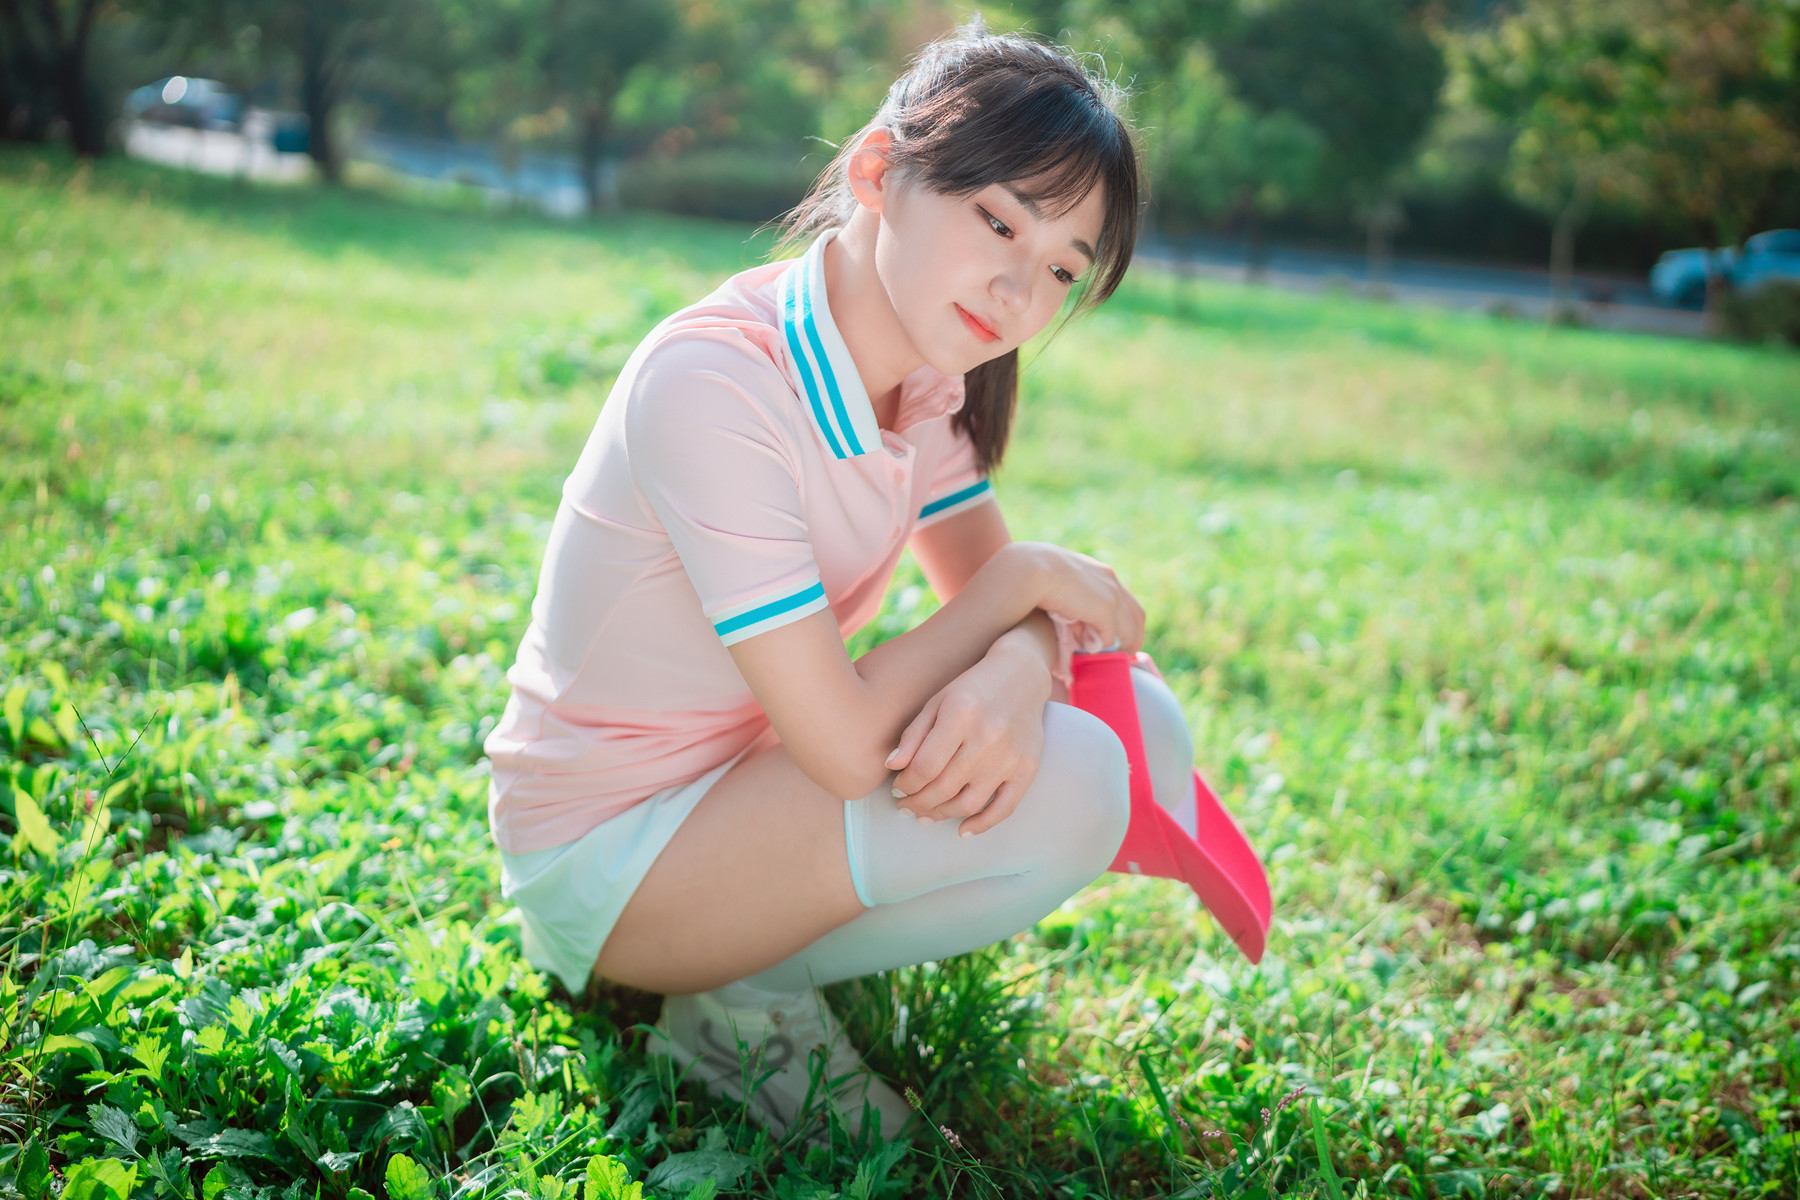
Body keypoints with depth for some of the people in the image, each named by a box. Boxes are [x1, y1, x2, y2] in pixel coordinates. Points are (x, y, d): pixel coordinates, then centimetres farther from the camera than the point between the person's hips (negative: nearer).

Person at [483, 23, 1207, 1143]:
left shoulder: (923, 369, -2)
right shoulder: (713, 380, -29)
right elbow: (846, 745, -30)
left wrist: (1015, 674, -24)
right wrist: (1026, 581, -16)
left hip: (748, 778, 8)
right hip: (604, 856, -8)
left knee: (1144, 729, -3)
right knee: (1065, 786, -26)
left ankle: (769, 945, 5)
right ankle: (742, 1005, -5)